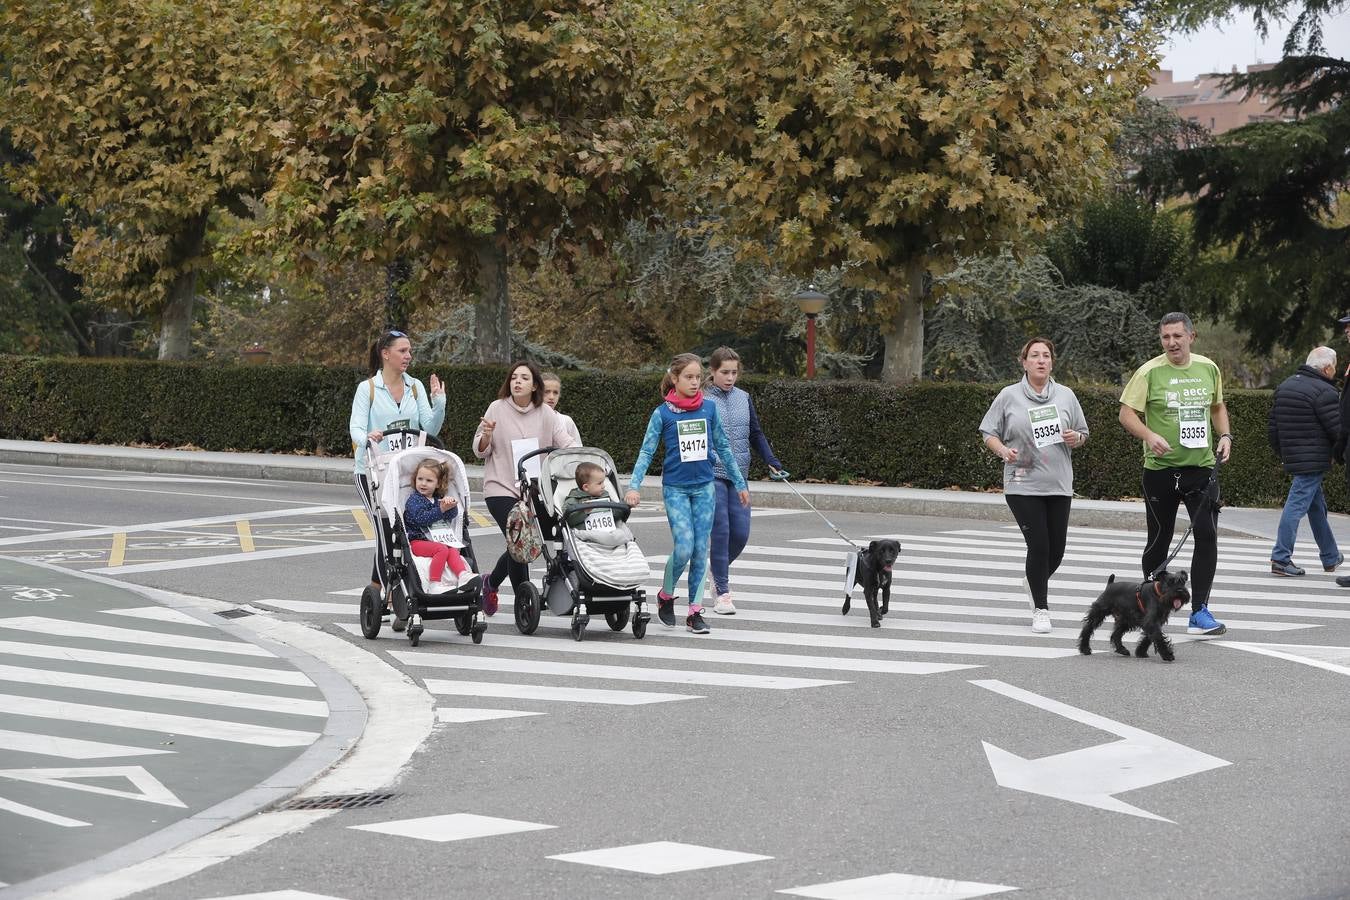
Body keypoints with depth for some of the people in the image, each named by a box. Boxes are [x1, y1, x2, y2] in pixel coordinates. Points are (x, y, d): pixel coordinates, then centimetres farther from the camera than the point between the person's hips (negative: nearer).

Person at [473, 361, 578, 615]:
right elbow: (480, 451, 4)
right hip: (501, 488, -3)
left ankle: (491, 582, 37)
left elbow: (566, 442, -1)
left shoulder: (545, 414, 5)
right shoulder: (497, 409, -1)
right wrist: (486, 435, -17)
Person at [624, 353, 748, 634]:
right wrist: (634, 486, -16)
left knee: (700, 550, 1)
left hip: (704, 487, 3)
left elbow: (723, 448, 12)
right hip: (675, 488, -3)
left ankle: (695, 611, 8)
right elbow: (646, 452, -5)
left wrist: (740, 484, 14)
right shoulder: (663, 413, -4)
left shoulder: (709, 408, 3)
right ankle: (665, 596, 13)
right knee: (683, 548, -13)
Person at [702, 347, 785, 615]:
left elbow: (756, 434, 15)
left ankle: (720, 570, 29)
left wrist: (771, 460, 4)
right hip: (711, 475, -5)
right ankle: (723, 592, -1)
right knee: (721, 531, -8)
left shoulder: (743, 398, 10)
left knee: (741, 532, 1)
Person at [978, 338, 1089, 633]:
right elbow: (989, 433, 6)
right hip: (1022, 484, -3)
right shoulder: (1009, 396, 1)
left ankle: (1035, 582, 37)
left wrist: (1076, 438, -7)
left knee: (1057, 548, 5)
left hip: (1058, 485, 3)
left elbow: (1082, 434, 17)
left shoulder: (1065, 396, 8)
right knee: (1038, 545, -10)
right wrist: (1003, 451, -13)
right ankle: (1041, 609, 4)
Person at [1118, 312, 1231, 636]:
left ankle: (1199, 612, -7)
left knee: (1207, 535, -9)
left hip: (1200, 466, 3)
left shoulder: (1208, 368, 7)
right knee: (1159, 539, 7)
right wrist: (1149, 436, -25)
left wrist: (1225, 436, 6)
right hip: (1160, 467, -2)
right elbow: (1127, 414, -8)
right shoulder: (1150, 372, -6)